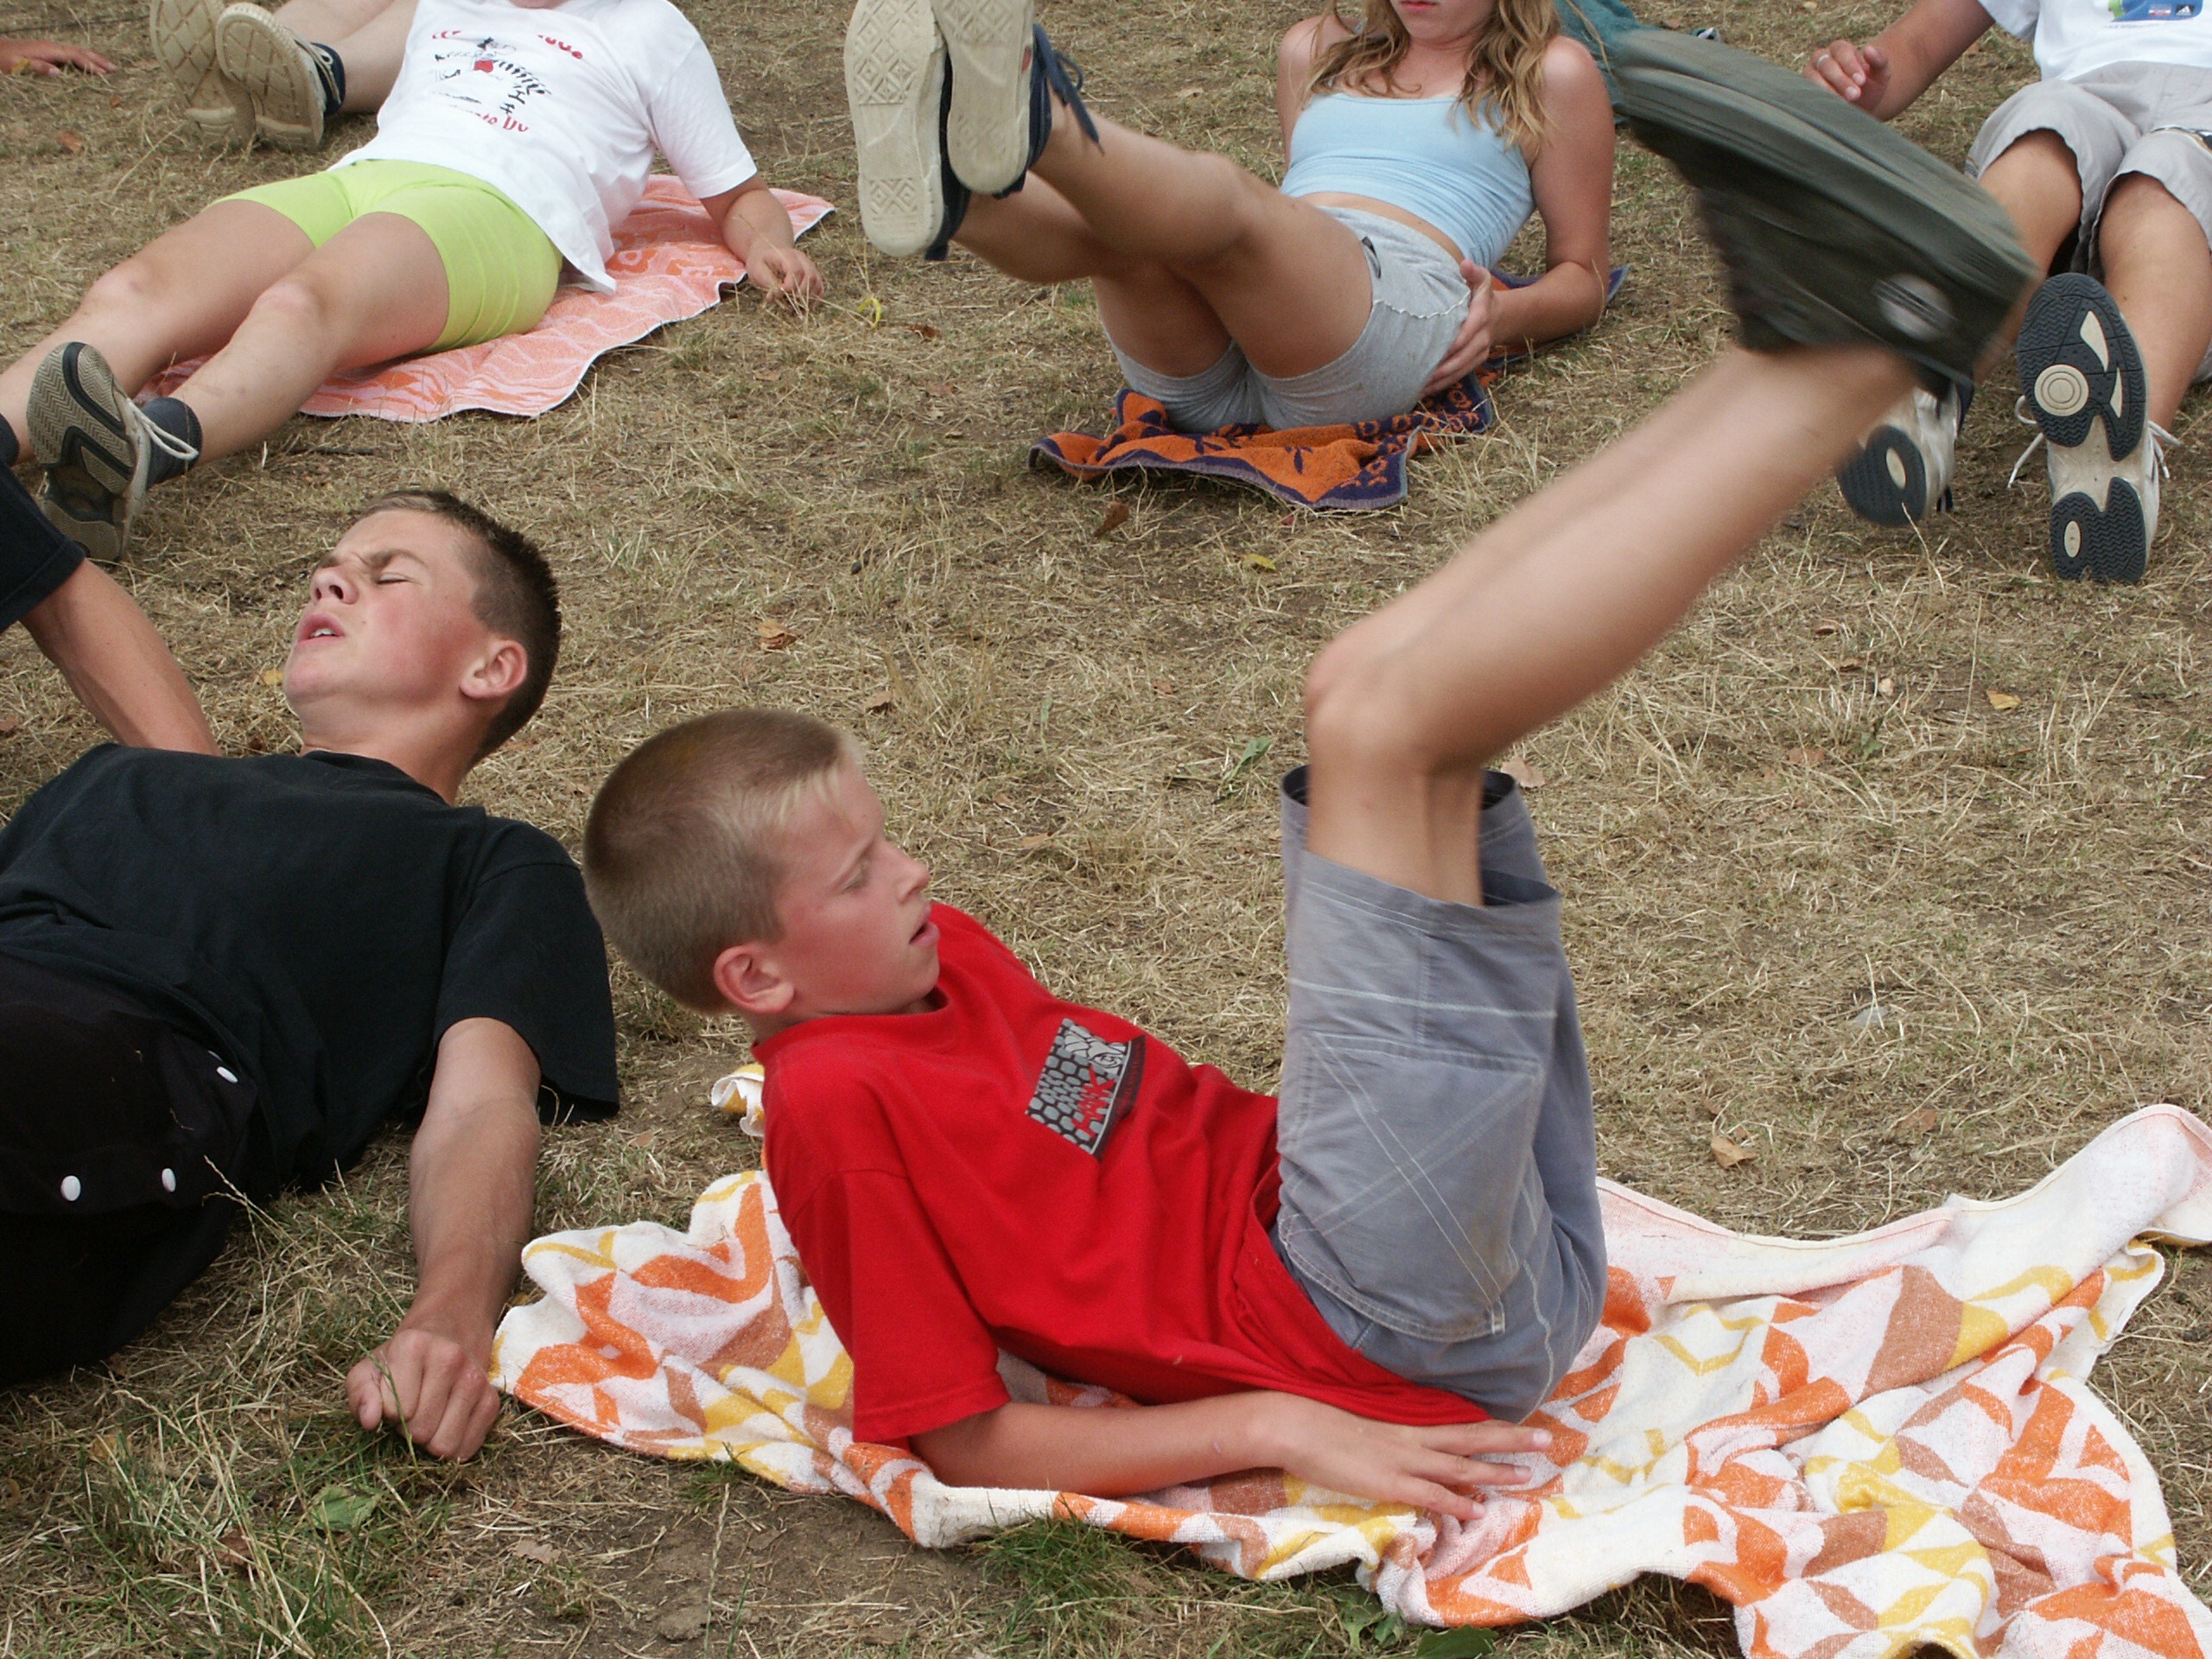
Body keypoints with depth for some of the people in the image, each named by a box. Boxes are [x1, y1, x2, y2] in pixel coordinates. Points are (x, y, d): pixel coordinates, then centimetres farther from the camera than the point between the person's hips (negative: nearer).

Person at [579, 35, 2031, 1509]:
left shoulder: (936, 961, 16)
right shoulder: (841, 1099, -10)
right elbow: (968, 1444, -13)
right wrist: (1279, 1428, -18)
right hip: (1403, 1319, -9)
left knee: (1378, 683, 0)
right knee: (1382, 721, -23)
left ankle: (1799, 331, -14)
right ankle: (1863, 354, -24)